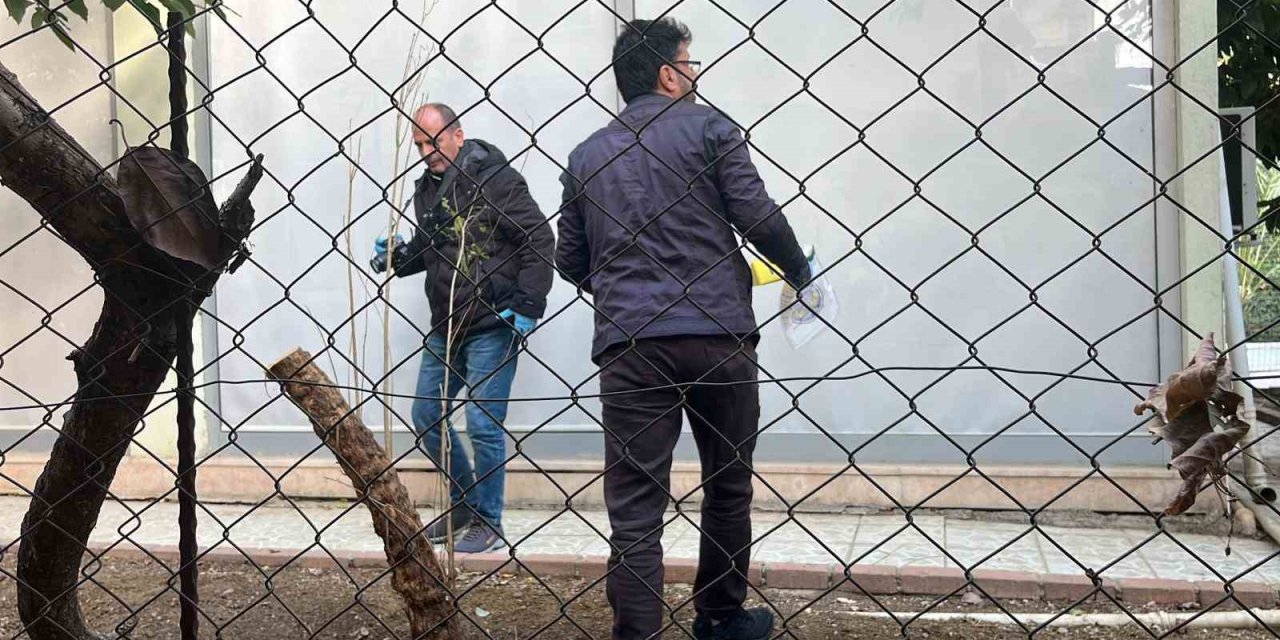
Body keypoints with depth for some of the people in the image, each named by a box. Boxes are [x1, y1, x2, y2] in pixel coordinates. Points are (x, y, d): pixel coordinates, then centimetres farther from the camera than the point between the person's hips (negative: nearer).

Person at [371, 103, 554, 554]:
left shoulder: (496, 179, -11)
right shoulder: (426, 188, 11)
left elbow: (539, 239, -13)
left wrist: (527, 305, -18)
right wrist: (397, 257, 4)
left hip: (492, 327, -8)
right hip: (444, 327, 8)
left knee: (483, 424, -6)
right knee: (425, 417, 13)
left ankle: (488, 524, 8)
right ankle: (465, 503, 30)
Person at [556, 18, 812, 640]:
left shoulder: (586, 155, 14)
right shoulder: (707, 126, 2)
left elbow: (570, 262, 17)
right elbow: (756, 215, -7)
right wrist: (798, 270, 11)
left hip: (628, 346, 2)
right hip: (718, 335, -2)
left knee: (634, 507, 0)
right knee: (728, 483, 17)